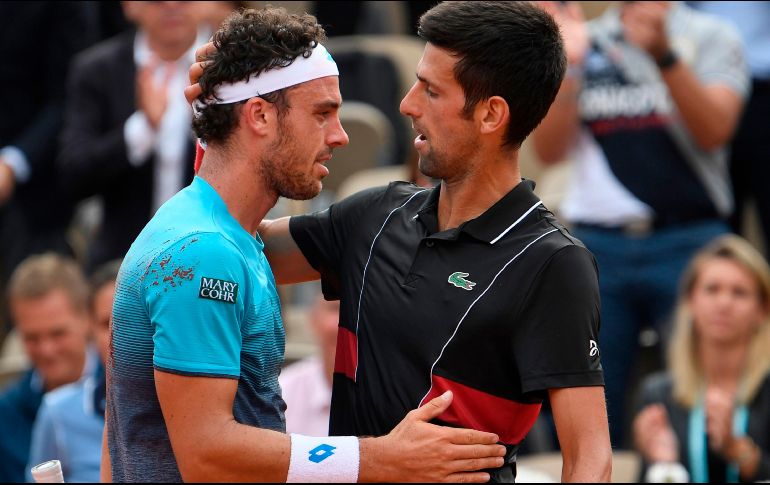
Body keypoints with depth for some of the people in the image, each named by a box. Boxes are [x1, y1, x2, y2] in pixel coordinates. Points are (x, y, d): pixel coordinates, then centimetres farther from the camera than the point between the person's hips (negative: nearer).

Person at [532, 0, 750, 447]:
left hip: (688, 242, -2)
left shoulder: (710, 37, 6)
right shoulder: (587, 41, 12)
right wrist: (567, 66, -8)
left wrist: (663, 55, -23)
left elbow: (714, 130, -11)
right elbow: (550, 151, 5)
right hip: (596, 244, 2)